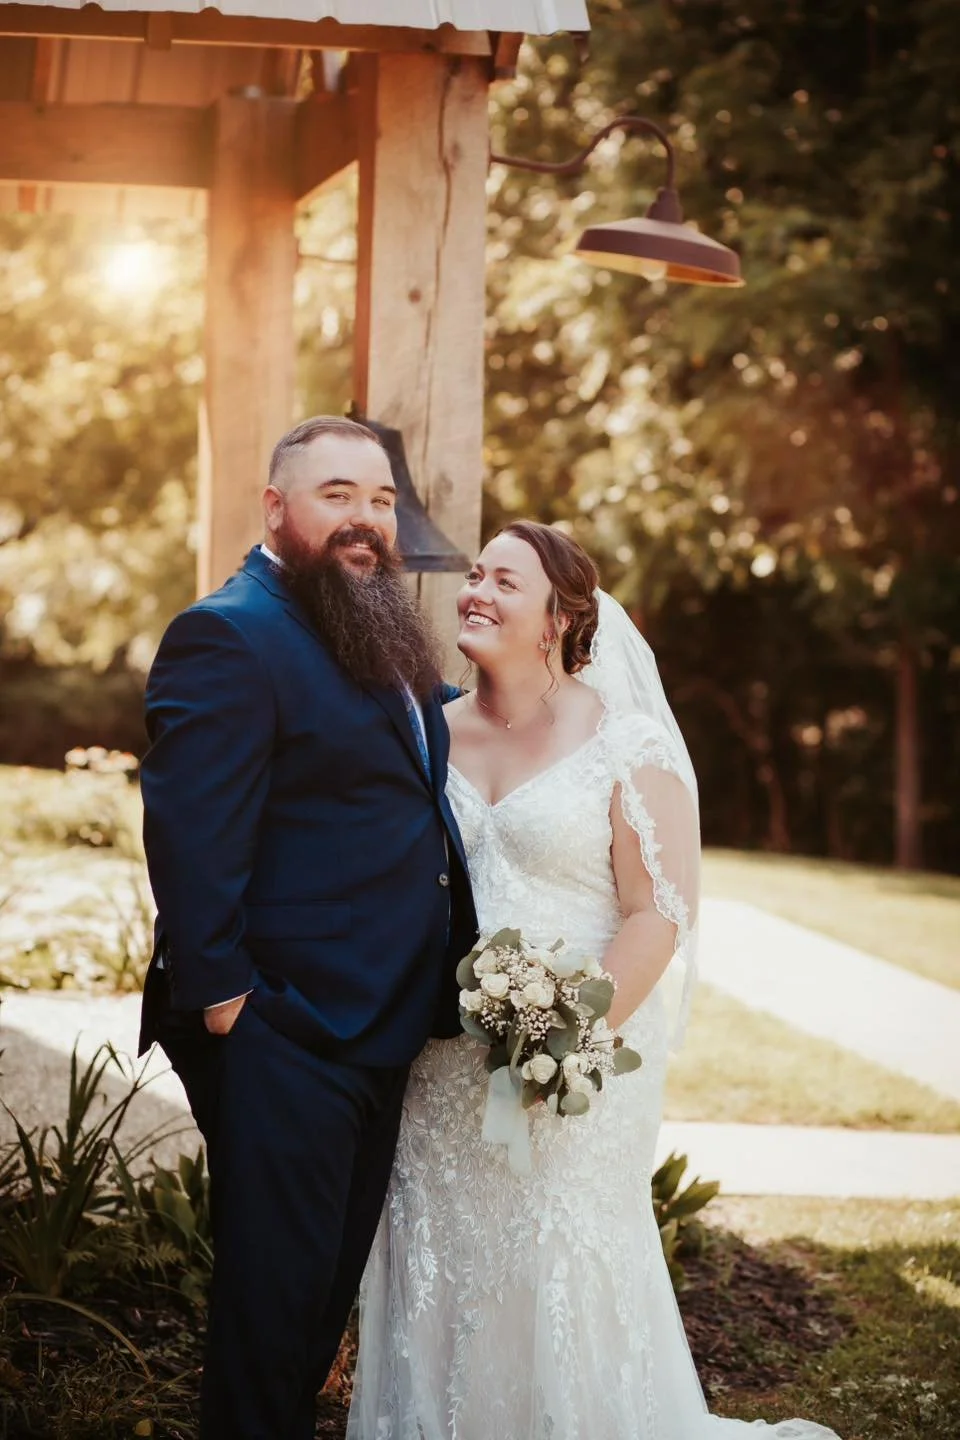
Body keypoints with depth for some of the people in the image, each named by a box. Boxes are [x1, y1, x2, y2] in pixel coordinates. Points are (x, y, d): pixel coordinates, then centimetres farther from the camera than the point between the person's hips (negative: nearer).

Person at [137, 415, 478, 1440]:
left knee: (330, 1285, 20)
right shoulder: (230, 636, -15)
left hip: (380, 1032, 9)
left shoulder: (384, 640, 14)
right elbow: (191, 835, -21)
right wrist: (221, 997, -22)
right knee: (273, 1290, 2)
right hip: (286, 1036, -9)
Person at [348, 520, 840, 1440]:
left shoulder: (627, 744, -6)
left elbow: (660, 914, -10)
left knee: (562, 1277, 1)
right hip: (438, 1069, 4)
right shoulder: (435, 733, 8)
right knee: (436, 1271, 9)